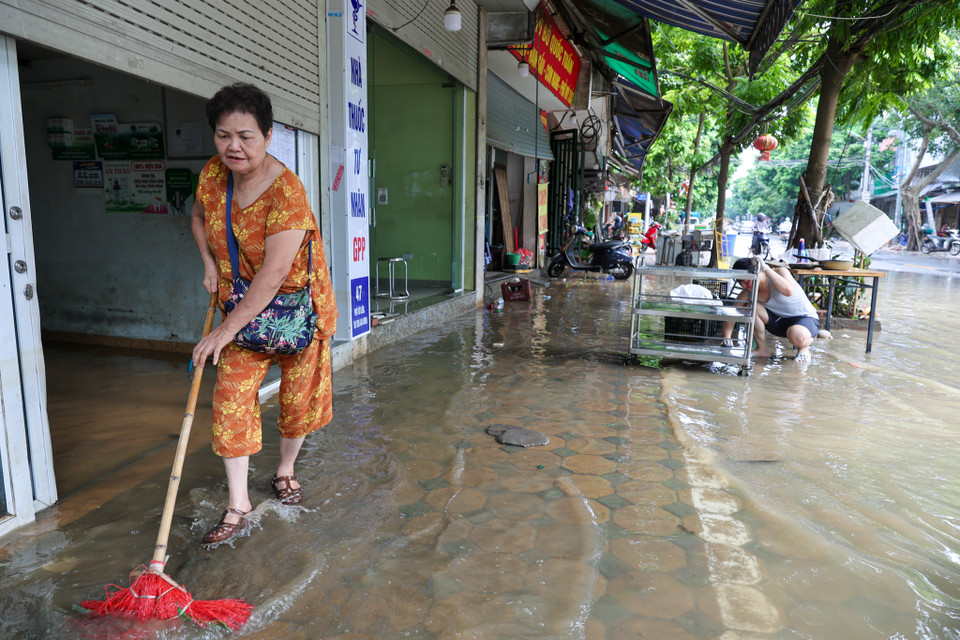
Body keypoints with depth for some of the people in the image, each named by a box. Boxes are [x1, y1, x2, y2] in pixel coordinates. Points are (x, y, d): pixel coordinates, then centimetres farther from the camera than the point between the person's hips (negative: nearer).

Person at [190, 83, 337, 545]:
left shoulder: (286, 190, -26)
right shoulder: (213, 174, -5)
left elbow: (275, 271, -30)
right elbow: (199, 216, 19)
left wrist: (226, 329, -28)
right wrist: (209, 262, 2)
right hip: (240, 308, 5)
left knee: (298, 398, 9)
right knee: (231, 400, -2)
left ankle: (285, 470, 36)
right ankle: (238, 505, 8)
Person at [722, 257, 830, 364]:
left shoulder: (780, 272, -21)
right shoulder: (748, 292, -10)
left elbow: (788, 291, -43)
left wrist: (766, 268, -38)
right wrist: (726, 338, -26)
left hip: (806, 318, -5)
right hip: (779, 320, 5)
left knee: (797, 336, -41)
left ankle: (804, 347, -1)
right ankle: (762, 349, -5)